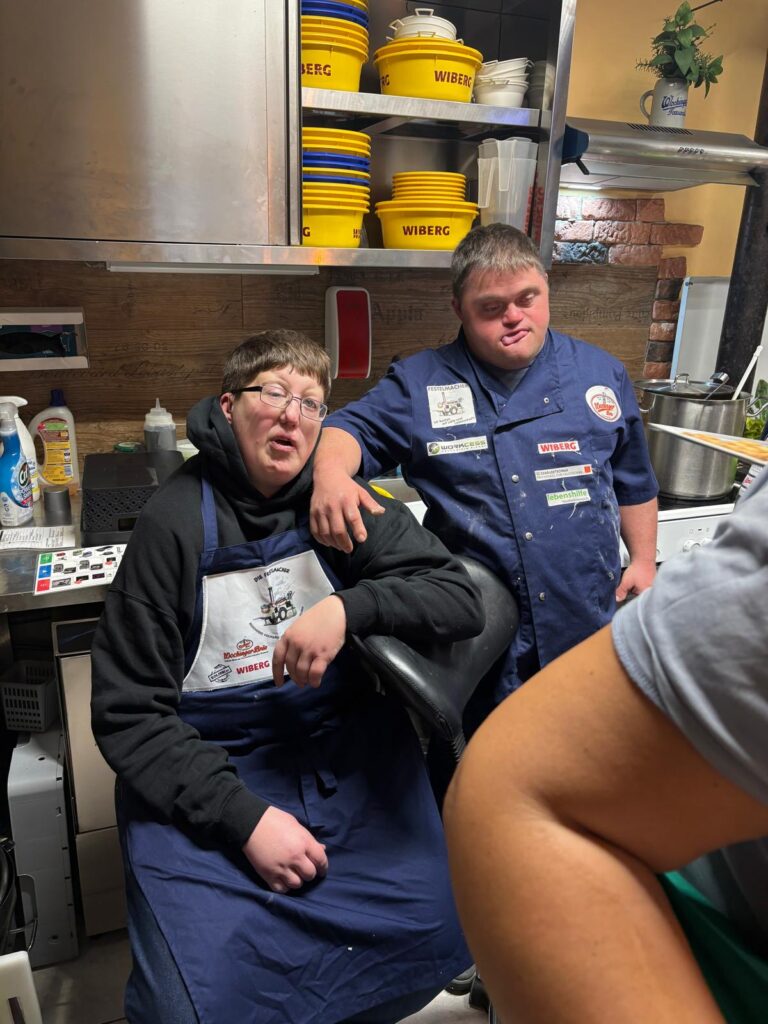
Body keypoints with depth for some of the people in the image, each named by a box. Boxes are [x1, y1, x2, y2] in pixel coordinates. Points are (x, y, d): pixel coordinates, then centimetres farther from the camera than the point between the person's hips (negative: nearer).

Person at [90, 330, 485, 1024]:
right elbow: (128, 712, -7)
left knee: (432, 928, -10)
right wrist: (243, 818, -16)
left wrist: (349, 608, -24)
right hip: (205, 774, -2)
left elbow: (461, 601, -6)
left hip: (348, 753, 3)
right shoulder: (175, 523, -8)